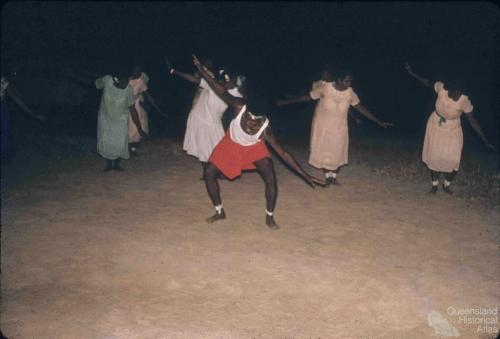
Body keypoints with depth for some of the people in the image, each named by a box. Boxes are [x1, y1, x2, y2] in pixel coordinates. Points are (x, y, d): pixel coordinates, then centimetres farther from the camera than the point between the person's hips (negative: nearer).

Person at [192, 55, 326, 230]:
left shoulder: (265, 130, -37)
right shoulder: (240, 107, -37)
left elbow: (283, 153, -33)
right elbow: (222, 91, -28)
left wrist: (306, 176, -33)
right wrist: (201, 70, -27)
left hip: (254, 148, -2)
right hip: (231, 143, 2)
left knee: (271, 178, -18)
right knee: (209, 172, -4)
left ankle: (269, 217, 4)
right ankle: (220, 212, 15)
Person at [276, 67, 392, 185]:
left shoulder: (350, 92, -11)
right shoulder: (325, 88, -19)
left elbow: (361, 108, -1)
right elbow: (307, 97, -10)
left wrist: (378, 122, 1)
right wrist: (286, 101, -7)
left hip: (339, 128, 2)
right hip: (323, 127, -2)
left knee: (338, 154, 7)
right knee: (324, 152, 5)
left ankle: (334, 176, 28)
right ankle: (328, 177, 25)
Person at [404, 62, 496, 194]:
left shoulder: (464, 102, -28)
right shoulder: (441, 88, -25)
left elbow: (473, 121, -19)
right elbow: (429, 83, -3)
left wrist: (485, 141, -18)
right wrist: (412, 73, 1)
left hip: (452, 131, -2)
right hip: (435, 127, 2)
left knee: (453, 161, -5)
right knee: (434, 157, 9)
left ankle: (446, 185, 24)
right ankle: (435, 185, 31)